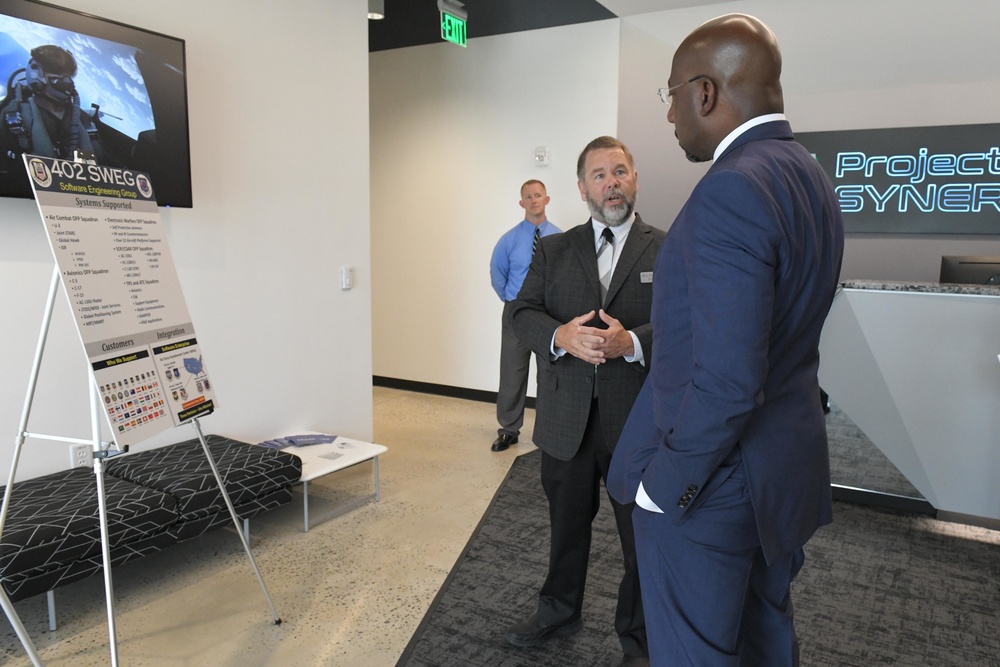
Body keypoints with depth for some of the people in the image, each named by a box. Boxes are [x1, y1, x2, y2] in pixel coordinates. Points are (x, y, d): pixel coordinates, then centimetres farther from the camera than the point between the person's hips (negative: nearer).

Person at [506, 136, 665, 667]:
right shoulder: (553, 250, 7)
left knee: (644, 535, 12)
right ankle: (559, 610, 45)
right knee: (567, 523, 21)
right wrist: (562, 336, -23)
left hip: (639, 423, -2)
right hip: (567, 420, 2)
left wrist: (631, 342, -27)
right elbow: (523, 312, -2)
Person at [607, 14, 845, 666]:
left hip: (710, 480, -9)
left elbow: (727, 380, -28)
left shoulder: (730, 192, -24)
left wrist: (665, 483, -15)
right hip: (788, 468, 9)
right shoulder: (810, 176, 7)